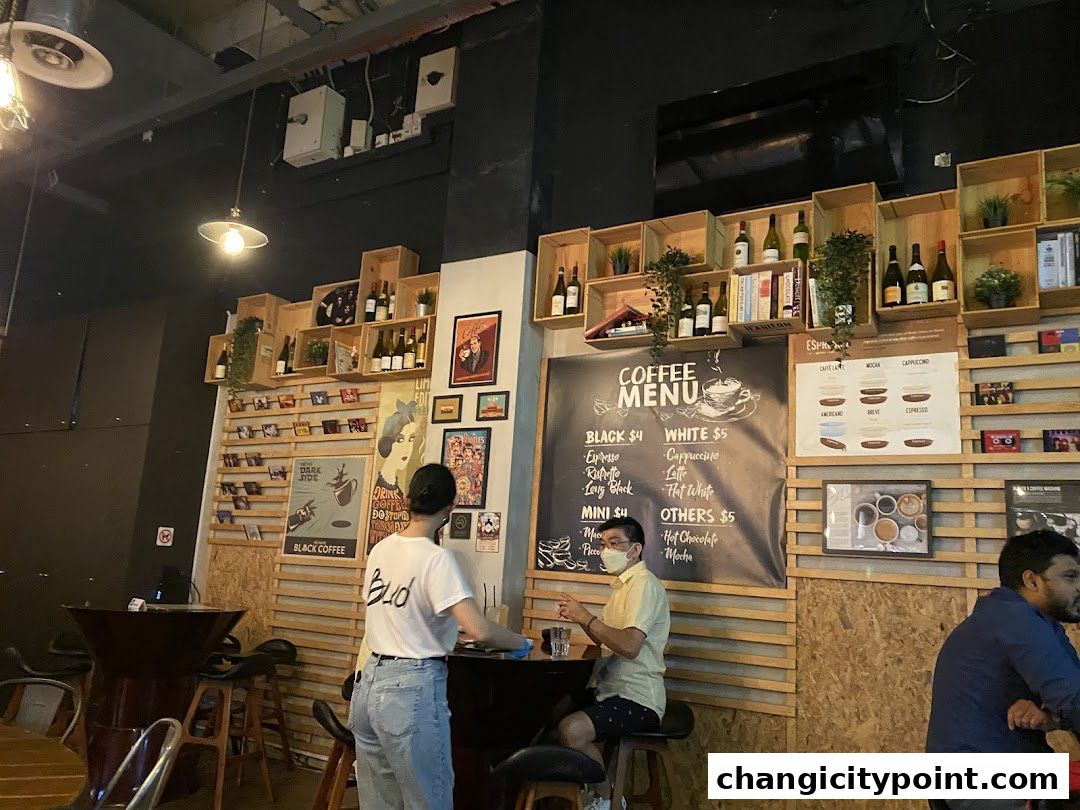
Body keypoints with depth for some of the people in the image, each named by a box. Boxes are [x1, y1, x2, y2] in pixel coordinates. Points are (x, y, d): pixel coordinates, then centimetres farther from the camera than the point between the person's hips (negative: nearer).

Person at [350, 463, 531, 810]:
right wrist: (522, 643, -7)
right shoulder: (436, 558, -17)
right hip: (412, 689, -7)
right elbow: (479, 630, -24)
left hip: (369, 682, 7)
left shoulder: (380, 550, 4)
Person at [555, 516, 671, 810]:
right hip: (613, 691, 10)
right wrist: (580, 617, 6)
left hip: (637, 698, -10)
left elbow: (629, 646, -26)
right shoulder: (623, 584, 18)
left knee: (571, 730, -28)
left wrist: (586, 617, -19)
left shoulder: (644, 584, -14)